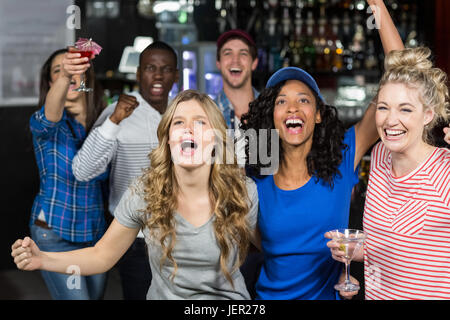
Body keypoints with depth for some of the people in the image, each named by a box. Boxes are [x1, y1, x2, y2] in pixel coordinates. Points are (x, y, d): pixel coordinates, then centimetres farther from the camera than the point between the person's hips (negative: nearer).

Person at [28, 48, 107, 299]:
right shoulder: (45, 125, -10)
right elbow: (50, 113, -38)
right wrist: (64, 77, -54)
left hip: (95, 231, 5)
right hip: (55, 232, -5)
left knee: (96, 295, 14)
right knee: (76, 297, -11)